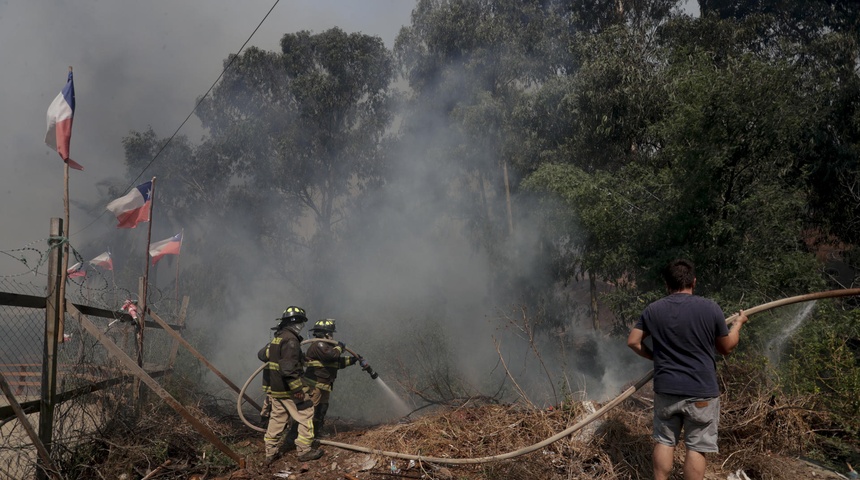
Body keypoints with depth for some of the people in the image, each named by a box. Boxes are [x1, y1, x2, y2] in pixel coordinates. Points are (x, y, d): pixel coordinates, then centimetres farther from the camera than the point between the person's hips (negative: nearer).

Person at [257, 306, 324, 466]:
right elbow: (288, 370, -27)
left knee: (277, 418, 17)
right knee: (306, 415, 3)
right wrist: (300, 394, -25)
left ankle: (271, 453, 22)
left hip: (274, 389, 9)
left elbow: (262, 354, 25)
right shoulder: (291, 340, -20)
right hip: (288, 390, -9)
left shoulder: (277, 338, 9)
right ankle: (304, 451, 8)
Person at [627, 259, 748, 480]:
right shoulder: (710, 308, -9)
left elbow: (633, 342, 5)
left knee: (664, 441, 16)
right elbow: (727, 347, 3)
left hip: (665, 389, 3)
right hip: (701, 391, -2)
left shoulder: (652, 310, -2)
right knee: (696, 447, 6)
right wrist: (738, 323, 21)